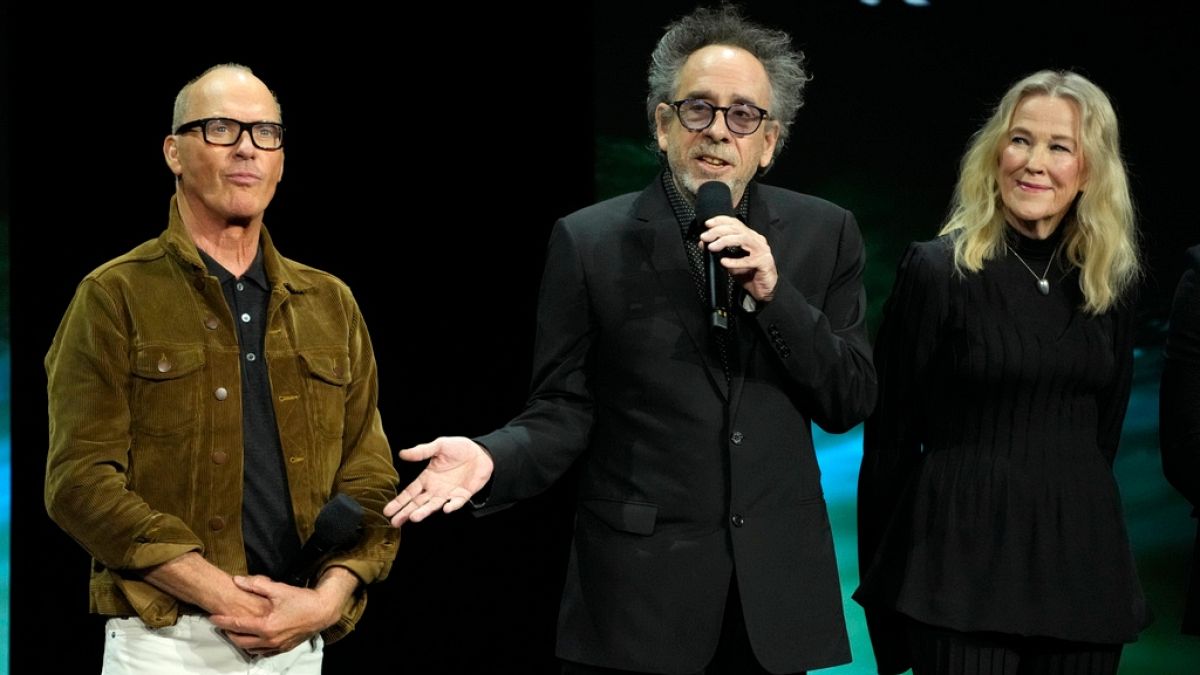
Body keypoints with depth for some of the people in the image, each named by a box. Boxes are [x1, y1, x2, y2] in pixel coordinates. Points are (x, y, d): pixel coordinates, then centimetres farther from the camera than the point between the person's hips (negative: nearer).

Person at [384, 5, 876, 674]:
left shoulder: (825, 234, 3)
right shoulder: (589, 241, -2)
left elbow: (852, 402, 1)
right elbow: (565, 411, -1)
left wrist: (774, 293, -13)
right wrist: (490, 459, -22)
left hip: (778, 589, 2)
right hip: (639, 590, -2)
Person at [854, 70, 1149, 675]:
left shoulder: (1112, 283, 8)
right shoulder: (937, 271, -4)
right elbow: (890, 437, -2)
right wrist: (881, 588, 0)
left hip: (1081, 556, 4)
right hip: (963, 558, -4)